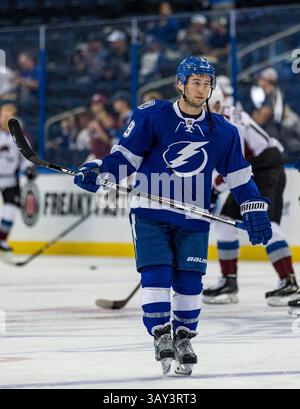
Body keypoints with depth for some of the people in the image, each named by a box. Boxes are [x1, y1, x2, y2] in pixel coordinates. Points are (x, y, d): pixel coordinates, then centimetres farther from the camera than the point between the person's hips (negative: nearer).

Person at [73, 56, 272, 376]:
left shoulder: (222, 132, 3)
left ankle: (183, 338, 18)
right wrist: (99, 172, -17)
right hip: (150, 213, -2)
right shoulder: (152, 116, -5)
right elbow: (127, 154, -2)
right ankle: (161, 337, -5)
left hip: (193, 219, 2)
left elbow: (239, 176, 11)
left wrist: (255, 213, 5)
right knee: (156, 275, -12)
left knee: (189, 281, 1)